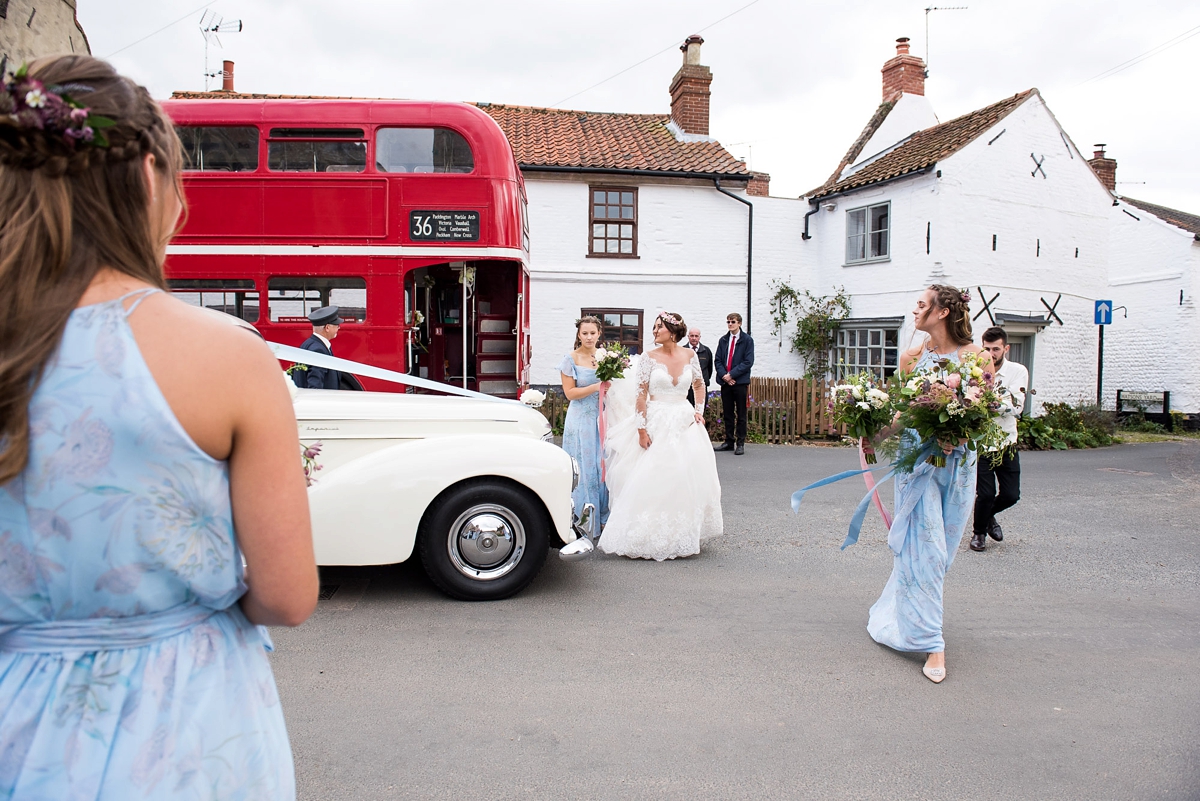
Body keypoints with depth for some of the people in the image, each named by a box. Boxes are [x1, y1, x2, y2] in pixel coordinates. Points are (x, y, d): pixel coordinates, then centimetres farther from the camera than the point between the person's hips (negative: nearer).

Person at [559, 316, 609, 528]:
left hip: (602, 417, 4)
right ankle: (582, 521, 10)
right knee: (584, 468, 0)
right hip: (581, 420, -4)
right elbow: (570, 392, -10)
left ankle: (602, 516, 17)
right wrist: (596, 387, -17)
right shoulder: (571, 359, -6)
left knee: (603, 466, 6)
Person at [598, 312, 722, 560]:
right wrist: (642, 430, -12)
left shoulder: (690, 356, 3)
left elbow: (699, 385, 19)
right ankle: (650, 538, 7)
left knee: (687, 480, 4)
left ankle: (683, 535, 20)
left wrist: (699, 411, 8)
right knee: (654, 480, -4)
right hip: (657, 423, -3)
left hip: (685, 423, 3)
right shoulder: (649, 357, -6)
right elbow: (640, 394, -8)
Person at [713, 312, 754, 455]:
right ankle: (729, 442, 16)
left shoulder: (747, 340, 0)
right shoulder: (723, 340, 12)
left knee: (741, 415, 1)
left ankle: (740, 443, 6)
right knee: (727, 414, 8)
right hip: (725, 382, 4)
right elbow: (718, 360, 9)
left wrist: (731, 374, -14)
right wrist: (724, 375, -8)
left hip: (740, 382, -4)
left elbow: (748, 362, -8)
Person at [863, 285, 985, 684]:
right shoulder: (911, 357, 4)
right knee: (924, 544, -5)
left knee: (941, 544, 10)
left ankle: (896, 611, 32)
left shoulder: (974, 355, -2)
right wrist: (873, 436, -6)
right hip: (917, 460, 0)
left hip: (958, 462, 0)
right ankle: (932, 643, 0)